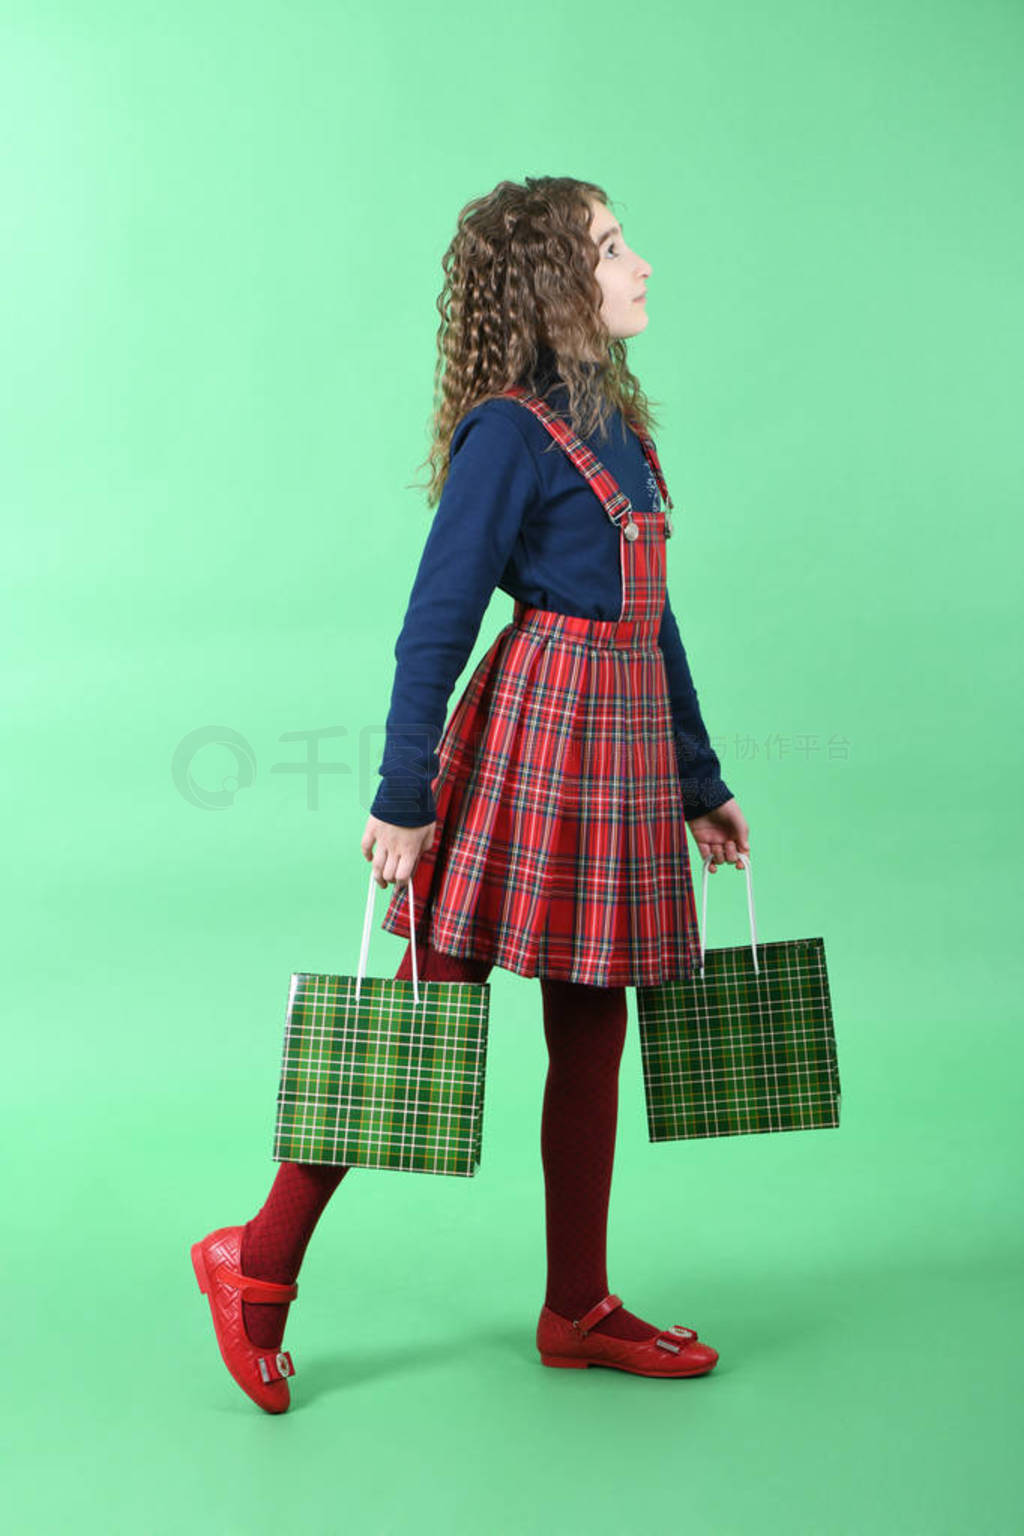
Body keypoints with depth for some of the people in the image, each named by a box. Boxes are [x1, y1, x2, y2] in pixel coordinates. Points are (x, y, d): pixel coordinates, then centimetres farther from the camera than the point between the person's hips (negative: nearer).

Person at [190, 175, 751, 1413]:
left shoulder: (616, 424, 17)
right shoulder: (510, 432, -9)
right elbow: (435, 623, -13)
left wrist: (701, 783, 19)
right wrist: (403, 798, -16)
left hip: (620, 744, 8)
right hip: (538, 729, -8)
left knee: (592, 1029, 11)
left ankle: (577, 1310, 25)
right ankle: (257, 1264, 14)